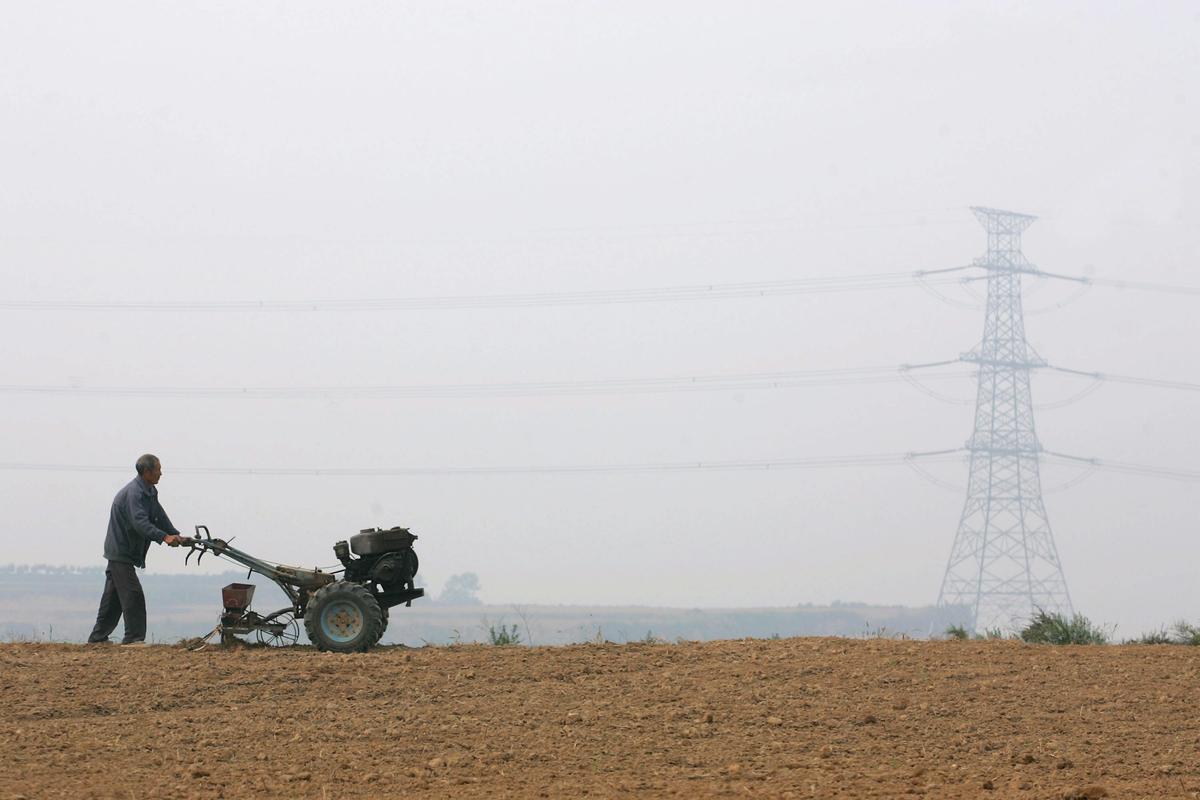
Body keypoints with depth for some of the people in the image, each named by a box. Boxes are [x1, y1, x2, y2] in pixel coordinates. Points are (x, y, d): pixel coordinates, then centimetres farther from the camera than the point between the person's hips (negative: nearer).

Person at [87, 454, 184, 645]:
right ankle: (133, 638, -14)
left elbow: (159, 516, 14)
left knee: (113, 597, 14)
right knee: (133, 594, -14)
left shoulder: (149, 492, 13)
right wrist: (164, 537, -44)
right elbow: (140, 522, -34)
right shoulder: (133, 493, -22)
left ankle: (98, 638, 20)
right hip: (120, 552, -10)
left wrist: (175, 535, 1)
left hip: (120, 552, 10)